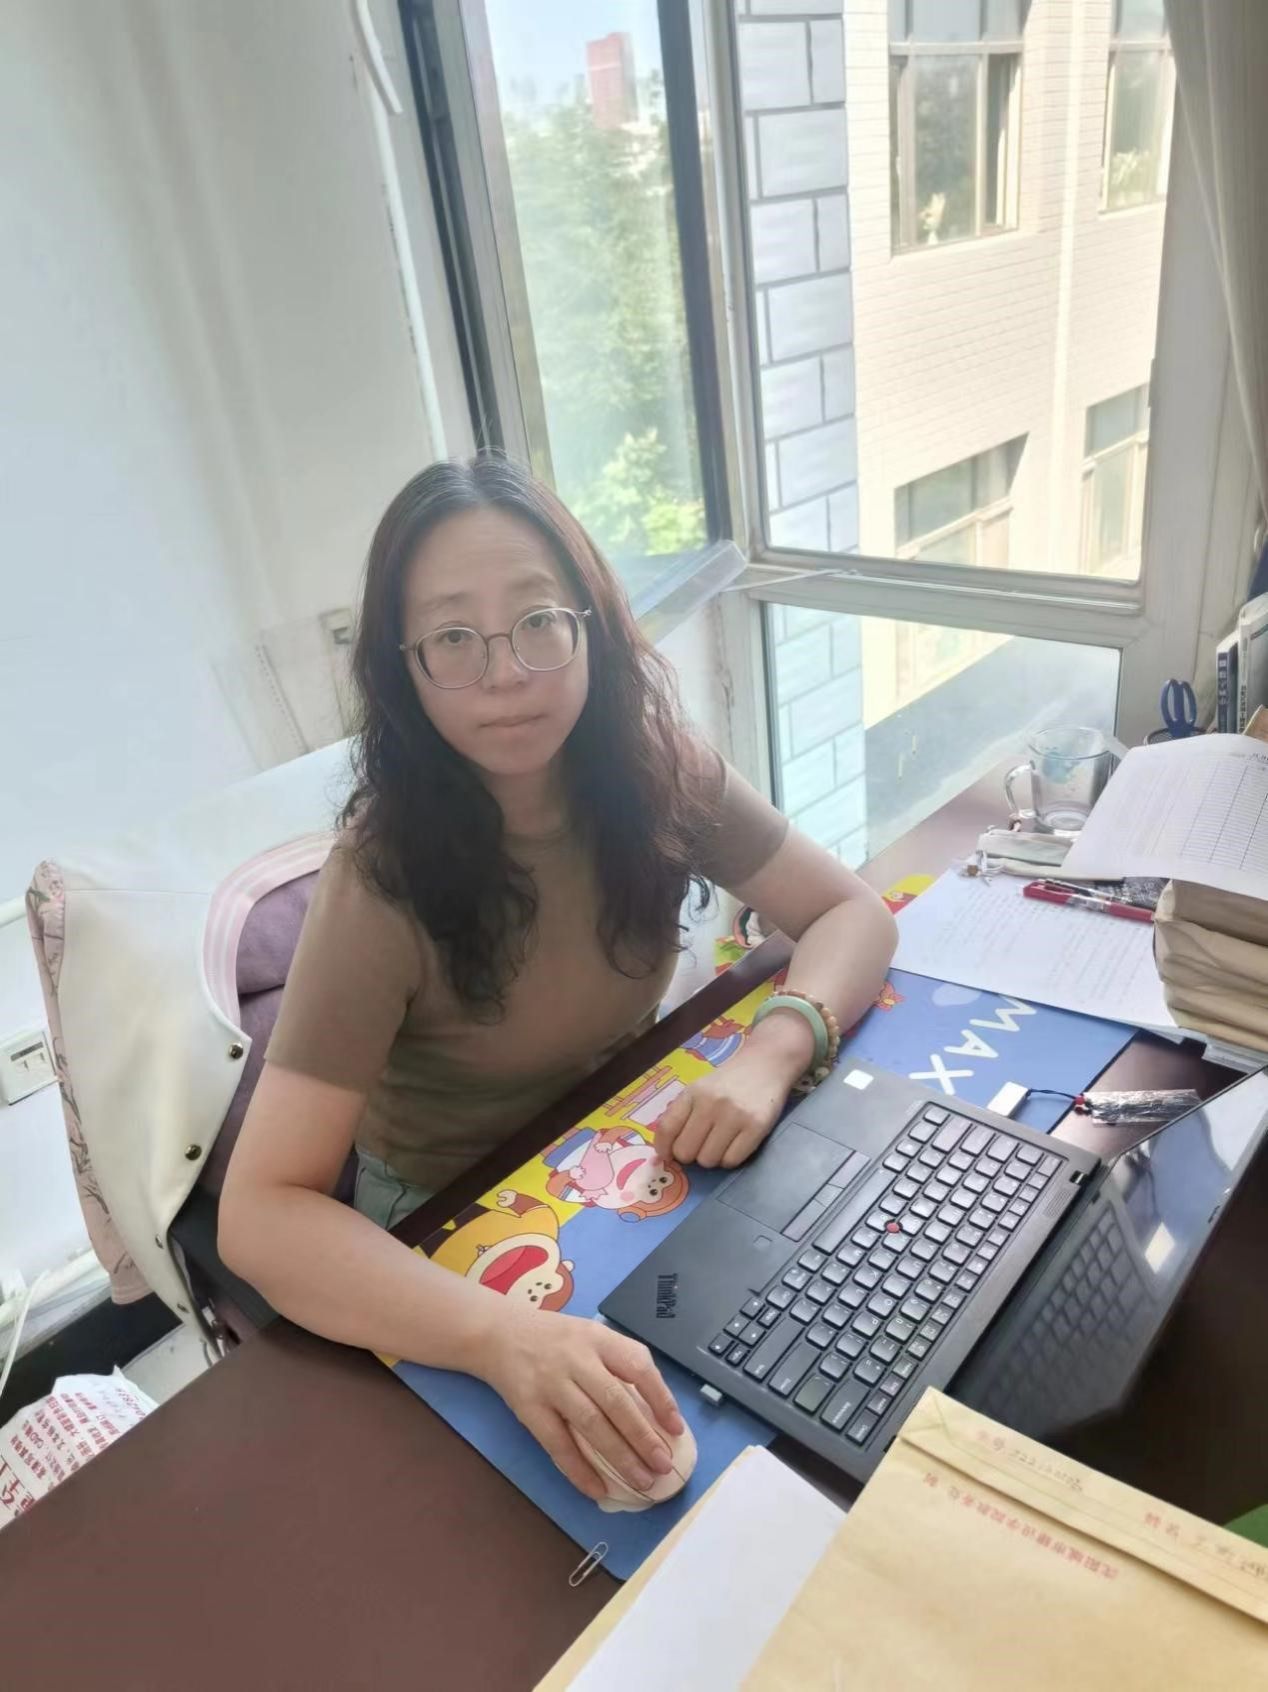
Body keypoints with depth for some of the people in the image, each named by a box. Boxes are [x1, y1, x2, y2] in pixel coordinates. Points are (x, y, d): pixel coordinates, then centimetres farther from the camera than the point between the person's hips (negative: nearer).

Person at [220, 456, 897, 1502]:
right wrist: (503, 1334, -45)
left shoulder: (656, 768, -16)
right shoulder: (385, 882, -28)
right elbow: (261, 1212, -29)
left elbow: (853, 913, -10)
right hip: (451, 1224, -3)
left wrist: (769, 1056, -30)